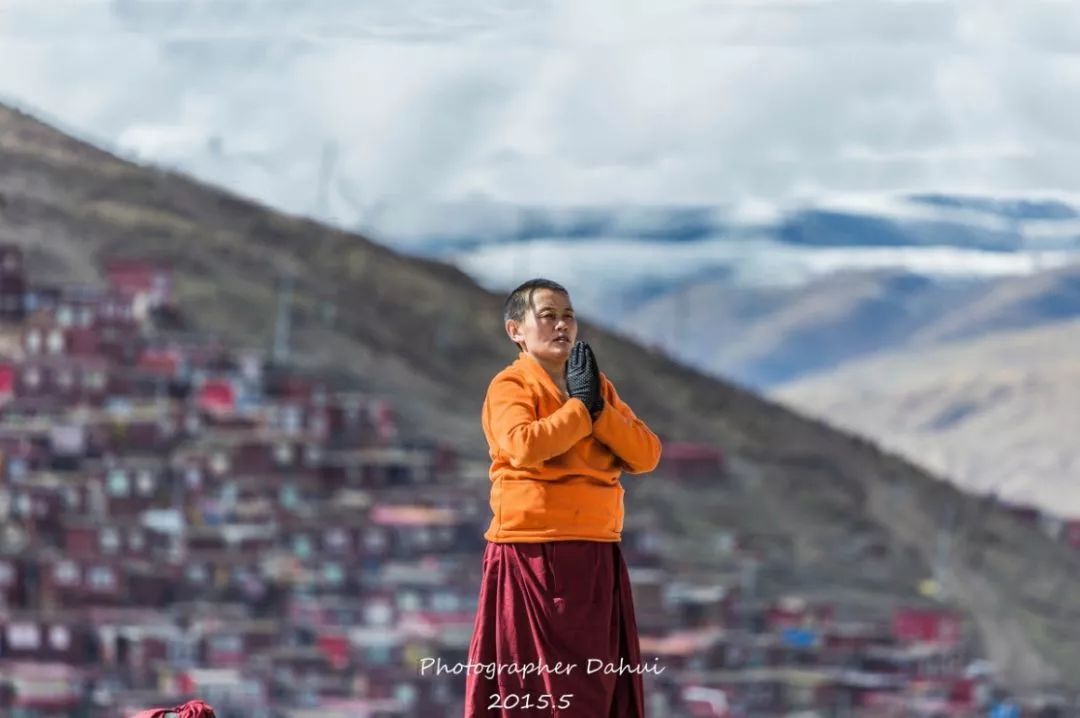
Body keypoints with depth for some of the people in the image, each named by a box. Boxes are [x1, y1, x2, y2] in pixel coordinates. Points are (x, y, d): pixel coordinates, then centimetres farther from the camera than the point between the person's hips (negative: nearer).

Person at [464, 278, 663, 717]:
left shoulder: (598, 387, 16)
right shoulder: (511, 386, -4)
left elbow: (646, 455, 4)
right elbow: (524, 445, -25)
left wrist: (599, 409, -9)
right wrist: (579, 407, -13)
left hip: (595, 557, 6)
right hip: (534, 555, -6)